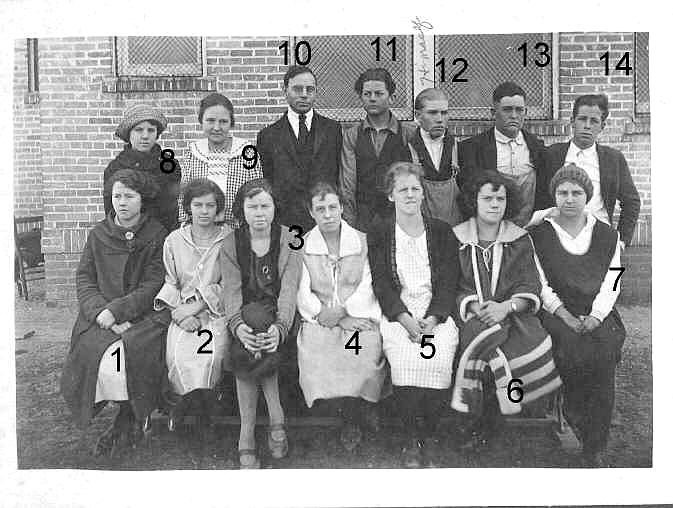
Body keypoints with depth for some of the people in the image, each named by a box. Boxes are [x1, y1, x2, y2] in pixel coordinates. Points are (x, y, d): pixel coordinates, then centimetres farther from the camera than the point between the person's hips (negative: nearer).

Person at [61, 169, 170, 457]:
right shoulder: (98, 234, 12)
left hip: (144, 314, -2)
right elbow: (84, 279, 7)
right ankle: (135, 421, 1)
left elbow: (153, 286, -6)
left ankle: (125, 422, 1)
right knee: (101, 356, -24)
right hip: (102, 316, 3)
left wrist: (116, 310, -17)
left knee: (134, 355, -28)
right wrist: (99, 311, -12)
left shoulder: (157, 235, 1)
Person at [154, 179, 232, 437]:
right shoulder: (174, 240, 10)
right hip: (183, 313, 2)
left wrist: (197, 307, -11)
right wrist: (178, 312, -9)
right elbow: (170, 283, 9)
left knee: (211, 352, -30)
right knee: (178, 354, -28)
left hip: (216, 312, -1)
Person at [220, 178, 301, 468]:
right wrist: (237, 324, -27)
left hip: (276, 316, -1)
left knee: (247, 352, -29)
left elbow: (289, 289, -12)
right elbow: (232, 289, -6)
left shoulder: (289, 241, 0)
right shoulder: (231, 244, 6)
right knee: (246, 343, -31)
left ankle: (247, 436, -21)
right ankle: (276, 419, -22)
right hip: (245, 317, 1)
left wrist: (280, 327, -31)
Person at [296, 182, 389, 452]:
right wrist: (323, 313, -13)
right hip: (319, 319, 1)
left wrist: (341, 310, -14)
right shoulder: (303, 245, 9)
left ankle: (353, 420, -1)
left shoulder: (362, 241, 9)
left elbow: (367, 288, 1)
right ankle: (350, 419, -4)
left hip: (358, 316, 0)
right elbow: (303, 294, 2)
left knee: (366, 352, -29)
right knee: (315, 354, -28)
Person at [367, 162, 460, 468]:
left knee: (438, 359, -28)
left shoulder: (442, 232, 13)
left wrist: (432, 319, -12)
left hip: (437, 314, 1)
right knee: (403, 359, -30)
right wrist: (406, 319, -14)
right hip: (397, 314, 0)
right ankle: (410, 438, -10)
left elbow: (449, 282, 5)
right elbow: (381, 284, 1)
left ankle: (431, 436, -6)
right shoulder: (379, 234, 11)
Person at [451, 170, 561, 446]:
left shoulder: (520, 240, 11)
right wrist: (475, 307, -16)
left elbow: (530, 289, 3)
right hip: (471, 317, -1)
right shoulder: (456, 239, 9)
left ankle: (481, 430, -12)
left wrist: (506, 307, -16)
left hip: (513, 315, 1)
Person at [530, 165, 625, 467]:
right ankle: (573, 420, -10)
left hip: (598, 314, 1)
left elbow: (611, 284, 7)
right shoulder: (539, 235, 9)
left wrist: (595, 317, -10)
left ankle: (595, 448, -18)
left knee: (604, 351, -27)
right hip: (556, 313, -1)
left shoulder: (608, 235, 14)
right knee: (573, 348, -32)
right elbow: (540, 284, 2)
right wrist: (566, 316, -12)